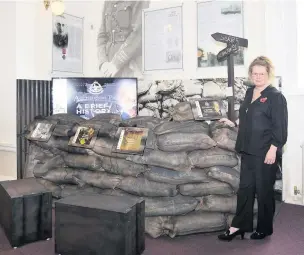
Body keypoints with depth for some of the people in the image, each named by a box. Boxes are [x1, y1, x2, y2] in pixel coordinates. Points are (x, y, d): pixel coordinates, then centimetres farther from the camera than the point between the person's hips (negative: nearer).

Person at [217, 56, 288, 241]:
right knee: (245, 188, 10)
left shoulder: (276, 96, -10)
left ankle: (265, 228, 22)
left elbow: (280, 127, -13)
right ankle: (239, 225, 18)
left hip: (265, 152, -7)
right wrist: (234, 123, 11)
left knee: (264, 190, 5)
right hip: (248, 150, 7)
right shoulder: (250, 92, 12)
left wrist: (273, 150, -17)